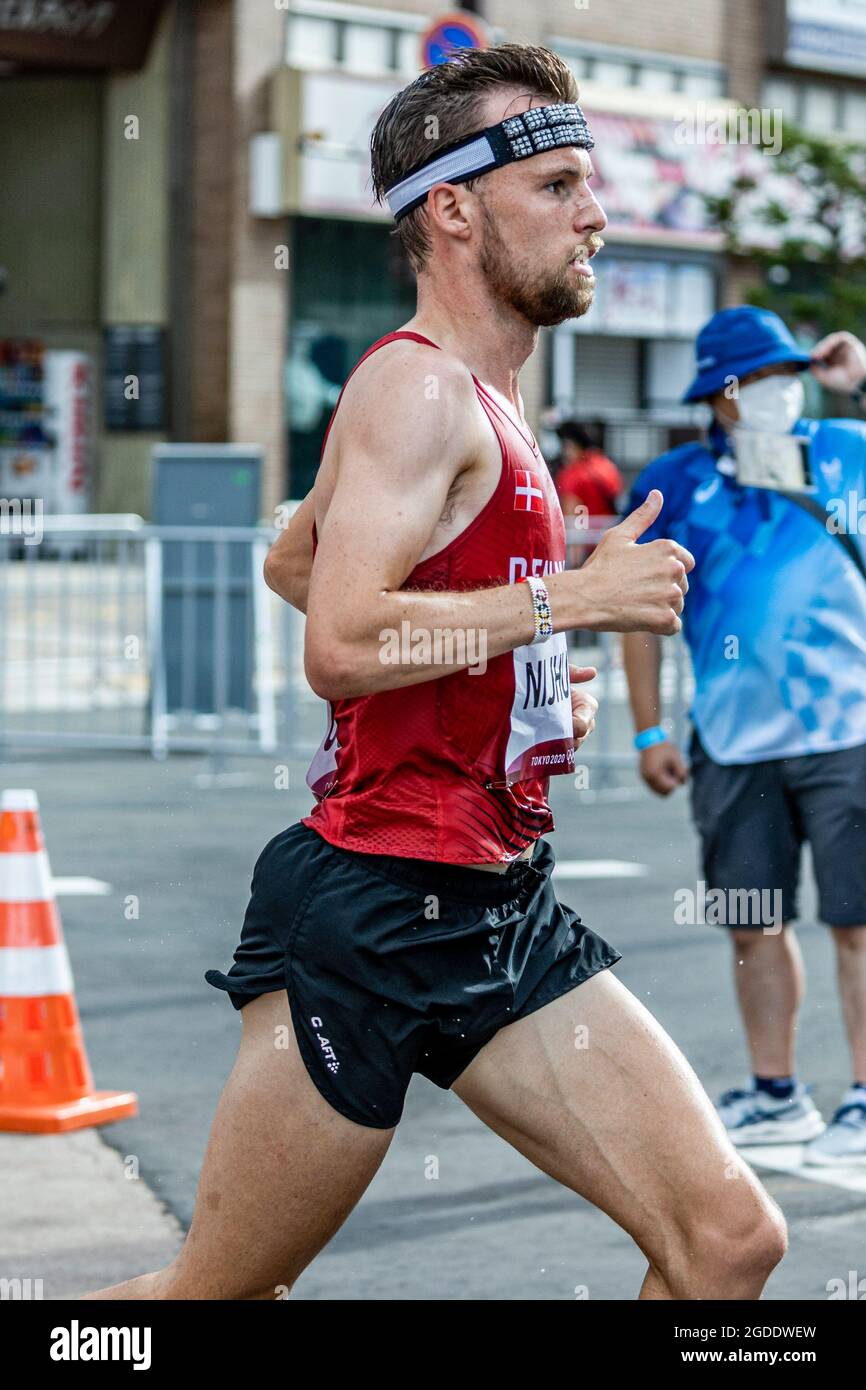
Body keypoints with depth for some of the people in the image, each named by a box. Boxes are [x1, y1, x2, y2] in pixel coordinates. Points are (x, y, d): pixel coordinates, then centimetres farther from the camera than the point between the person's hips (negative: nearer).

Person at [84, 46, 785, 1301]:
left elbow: (292, 560, 31)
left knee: (730, 1243, -2)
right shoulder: (419, 388, -12)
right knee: (218, 1292, 3)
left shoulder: (482, 403, 17)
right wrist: (570, 598, -18)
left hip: (502, 914, 9)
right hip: (377, 911, -9)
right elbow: (342, 645, -26)